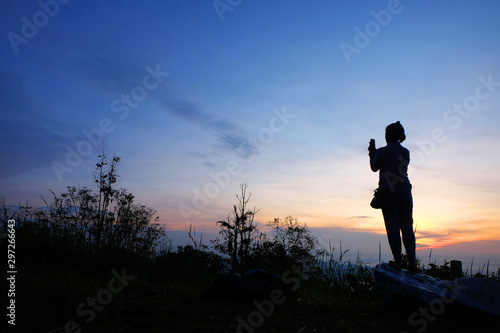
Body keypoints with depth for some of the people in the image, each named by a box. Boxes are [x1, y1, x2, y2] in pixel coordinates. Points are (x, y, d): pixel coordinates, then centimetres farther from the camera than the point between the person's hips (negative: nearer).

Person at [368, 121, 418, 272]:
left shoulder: (381, 152, -5)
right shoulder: (405, 152, 7)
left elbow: (374, 168, 9)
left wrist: (372, 152, 24)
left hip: (387, 191, -3)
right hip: (404, 190, 3)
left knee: (392, 226, 0)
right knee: (407, 226, 6)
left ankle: (397, 260, -2)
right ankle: (412, 262, 6)